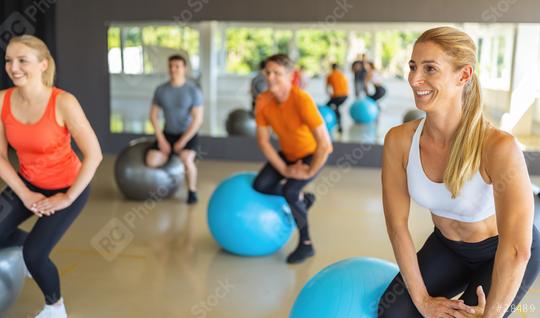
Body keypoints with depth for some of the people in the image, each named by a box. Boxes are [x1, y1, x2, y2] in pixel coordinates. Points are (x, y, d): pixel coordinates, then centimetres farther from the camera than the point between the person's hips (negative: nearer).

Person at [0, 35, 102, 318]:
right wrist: (25, 194, -10)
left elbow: (94, 155, -25)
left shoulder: (63, 102, -27)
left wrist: (67, 198, -19)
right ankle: (31, 241, 30)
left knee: (34, 254, -12)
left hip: (67, 186, -5)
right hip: (28, 183, 5)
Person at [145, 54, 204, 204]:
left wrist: (182, 142, -18)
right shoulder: (161, 89, -2)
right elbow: (153, 115, 3)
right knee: (152, 161, -18)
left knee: (186, 159, -33)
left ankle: (192, 191, -7)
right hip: (168, 134, 4)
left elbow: (198, 120, -16)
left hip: (188, 135, -4)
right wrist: (161, 139, -7)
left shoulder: (193, 90, -13)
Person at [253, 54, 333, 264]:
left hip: (312, 154, -6)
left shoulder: (302, 100, -33)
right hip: (287, 154, 6)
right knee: (260, 186, -7)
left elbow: (324, 144, -34)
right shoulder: (263, 101, -16)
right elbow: (263, 140, -8)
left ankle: (306, 244, -4)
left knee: (290, 191, -24)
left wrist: (309, 172, -24)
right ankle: (302, 199, 20)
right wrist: (285, 169, -14)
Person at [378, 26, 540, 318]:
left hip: (500, 253, -3)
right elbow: (397, 225, -14)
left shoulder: (497, 147, -36)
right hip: (447, 246, 3)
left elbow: (516, 250, -33)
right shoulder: (399, 141, -22)